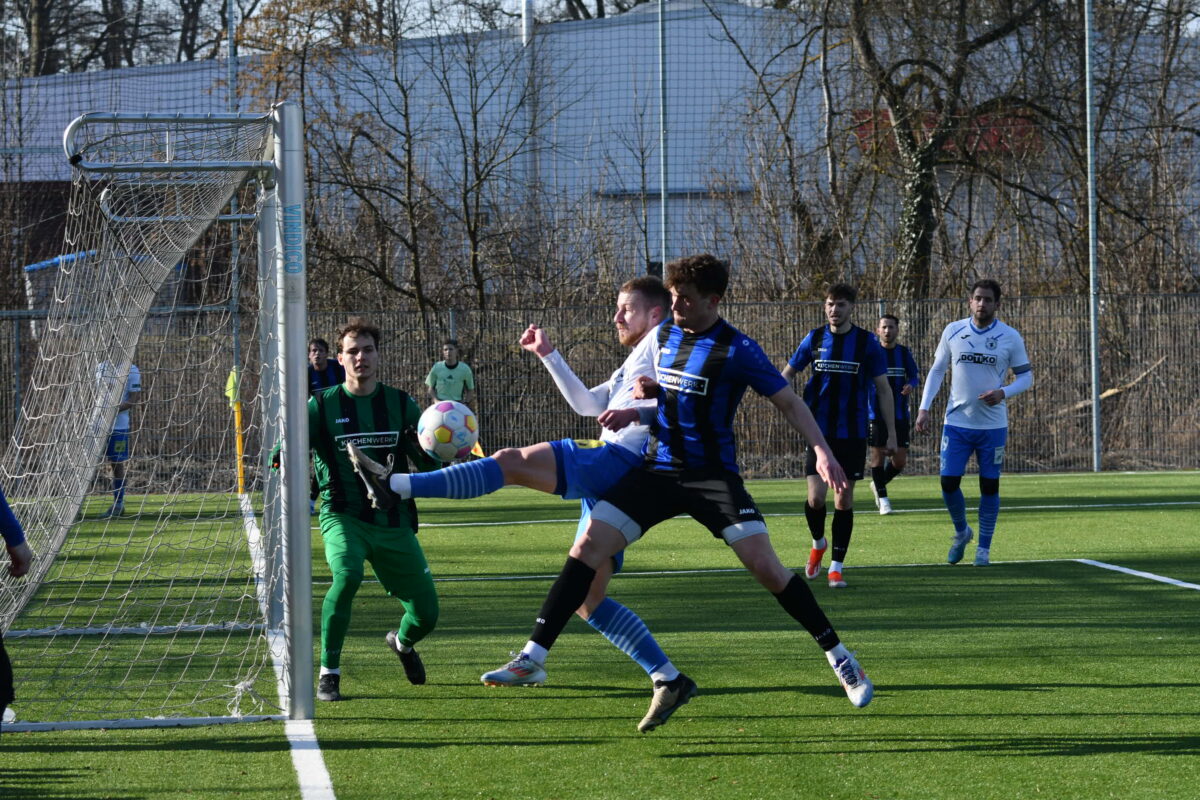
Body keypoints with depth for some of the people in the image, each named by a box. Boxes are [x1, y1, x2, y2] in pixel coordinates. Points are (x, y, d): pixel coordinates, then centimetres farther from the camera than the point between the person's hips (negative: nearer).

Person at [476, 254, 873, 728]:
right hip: (658, 470, 5)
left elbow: (788, 402, -8)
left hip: (713, 476, -5)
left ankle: (838, 656, 3)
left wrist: (821, 449, -22)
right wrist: (640, 402, 0)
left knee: (765, 566, -14)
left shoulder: (737, 350, -11)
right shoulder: (661, 337, 7)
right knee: (588, 546, -9)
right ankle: (534, 657, -6)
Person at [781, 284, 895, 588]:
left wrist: (891, 433, 0)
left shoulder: (868, 343, -2)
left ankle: (836, 566, 11)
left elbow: (883, 390, 3)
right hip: (819, 431, 1)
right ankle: (818, 543, 21)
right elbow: (787, 374, 14)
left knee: (844, 499, 1)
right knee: (816, 497, -9)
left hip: (852, 434, -1)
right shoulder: (815, 339, 2)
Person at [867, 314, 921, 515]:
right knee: (878, 453, -3)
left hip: (900, 414, 2)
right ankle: (882, 498, 10)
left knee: (900, 459, -1)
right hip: (876, 413, -2)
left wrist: (911, 385, -11)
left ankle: (879, 484, 27)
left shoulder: (904, 353, 6)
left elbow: (915, 375, 13)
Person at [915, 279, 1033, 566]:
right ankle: (961, 531, 23)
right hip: (957, 421, 1)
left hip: (993, 424, -1)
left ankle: (984, 548, 14)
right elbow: (937, 370, 9)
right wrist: (924, 408, 0)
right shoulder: (953, 331, 1)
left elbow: (1026, 376, 3)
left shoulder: (1010, 337, -3)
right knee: (948, 481, -4)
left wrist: (1003, 393, -17)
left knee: (989, 485, 2)